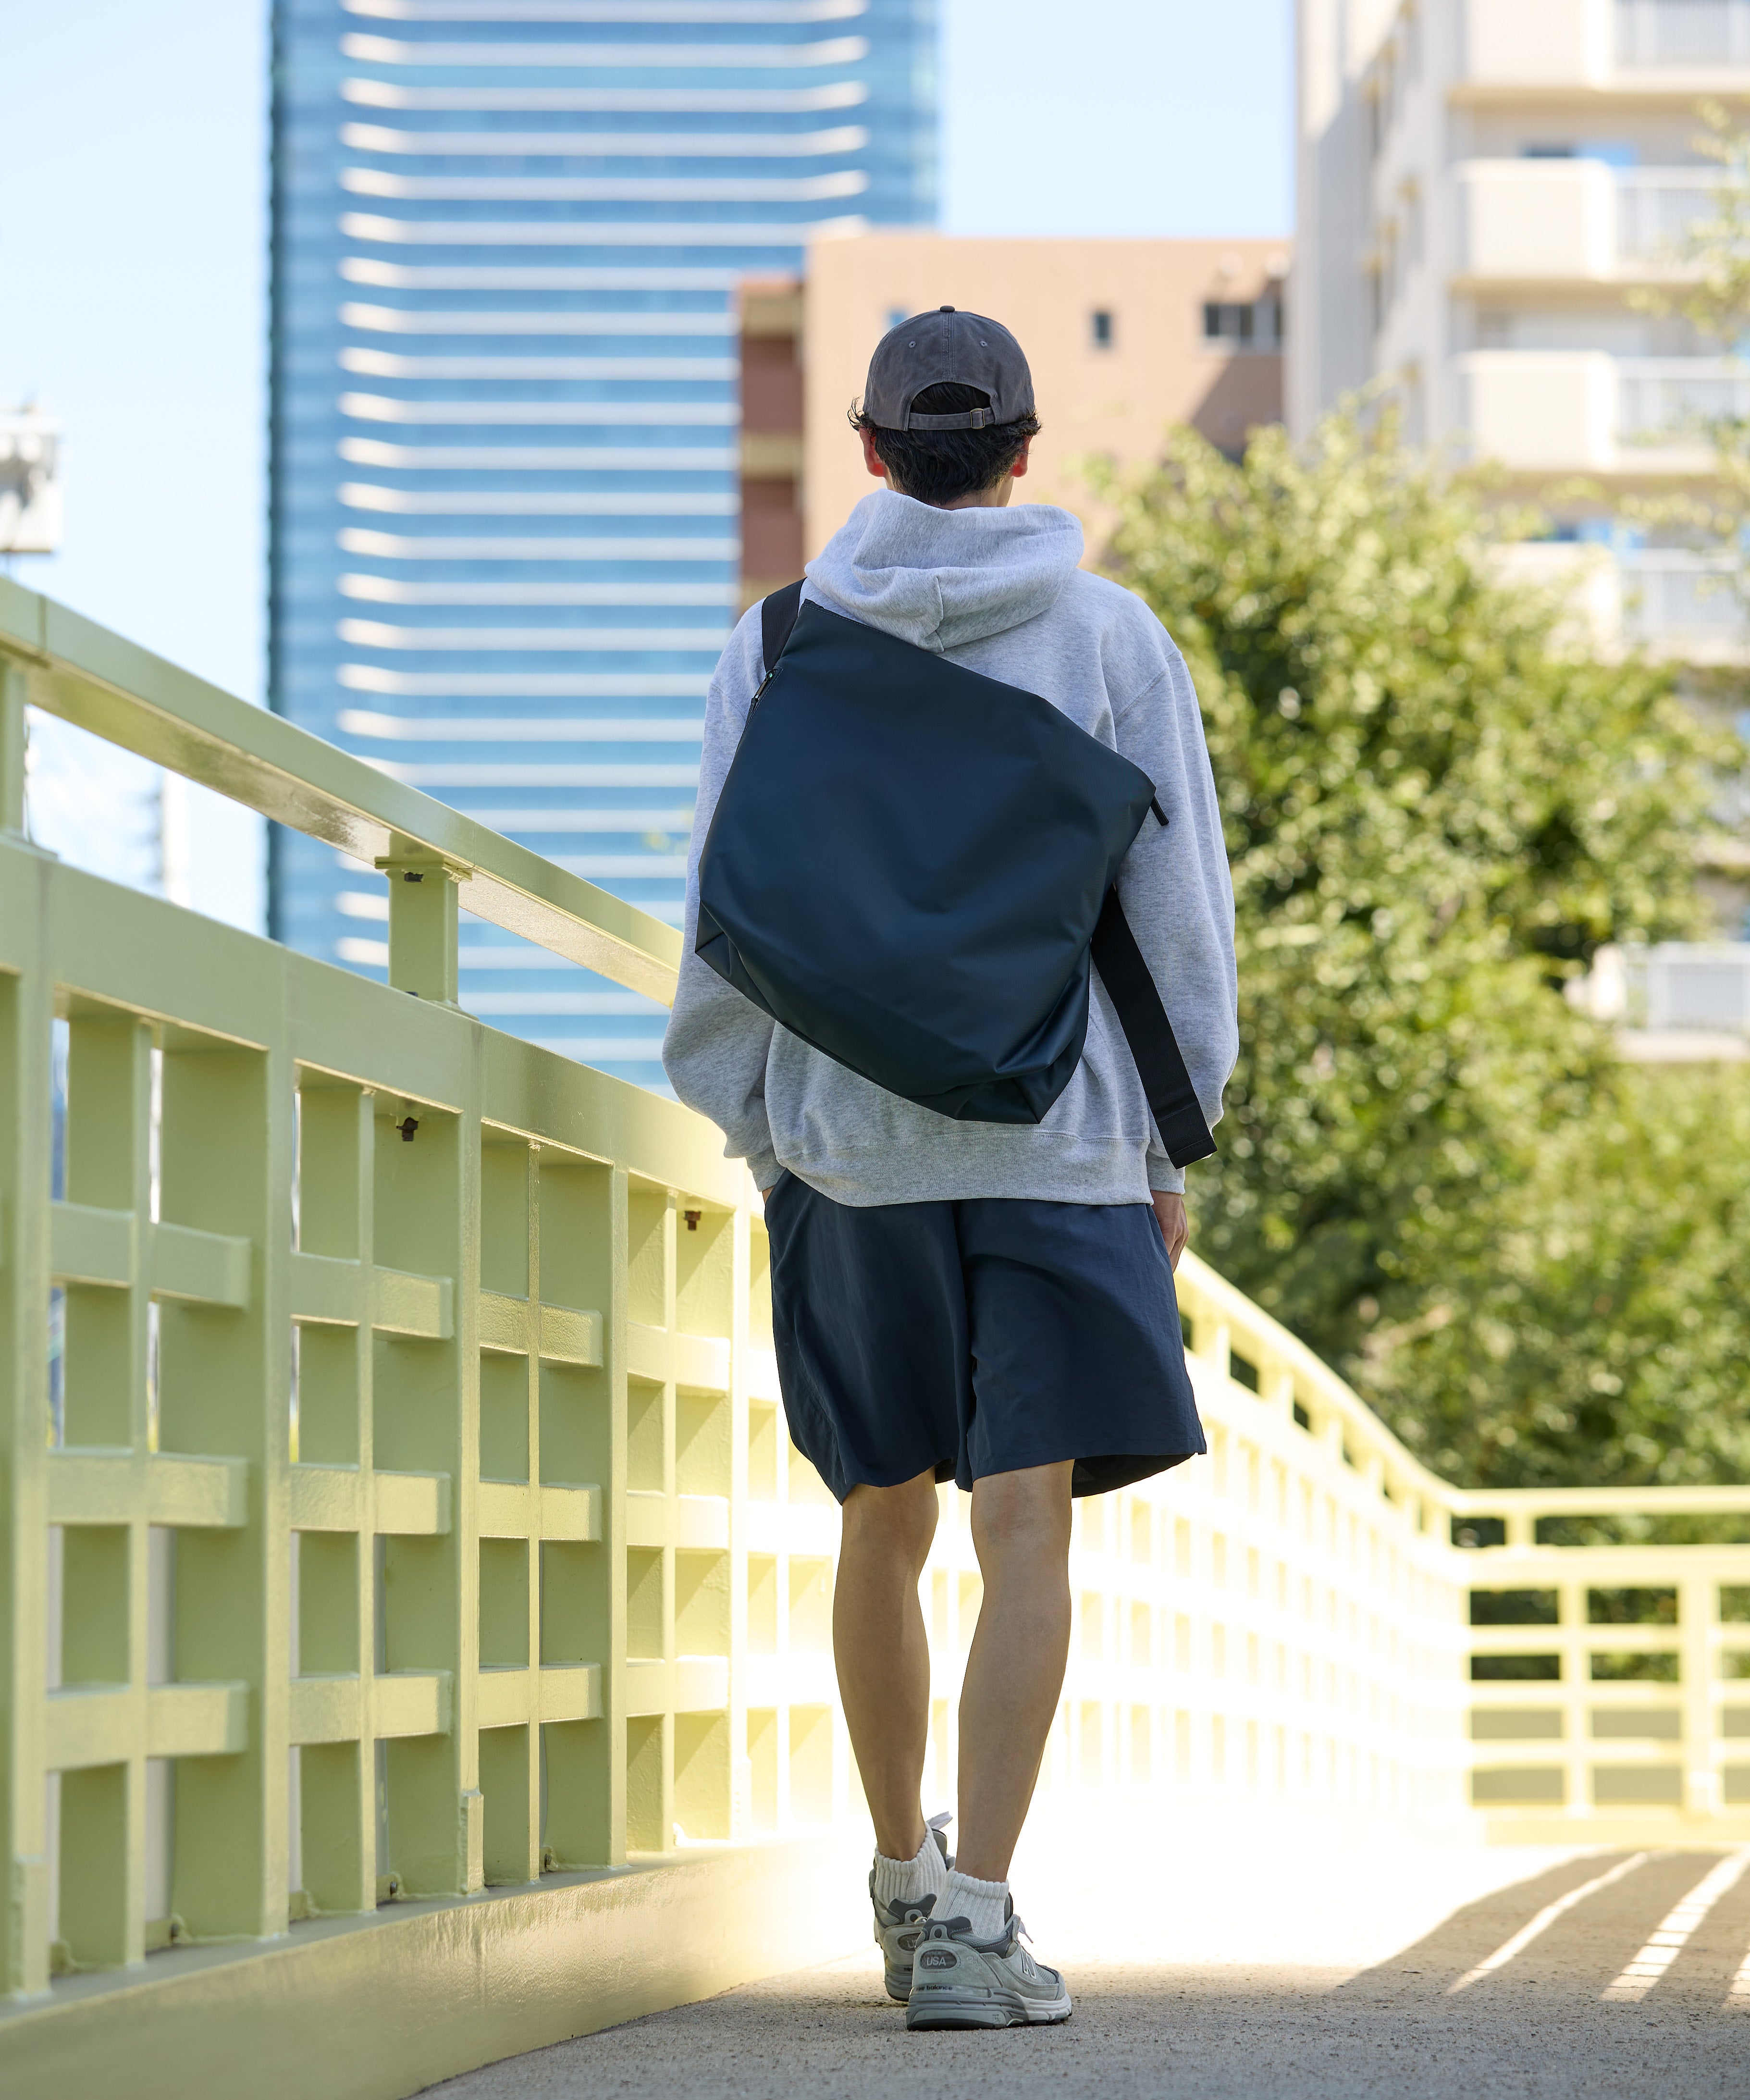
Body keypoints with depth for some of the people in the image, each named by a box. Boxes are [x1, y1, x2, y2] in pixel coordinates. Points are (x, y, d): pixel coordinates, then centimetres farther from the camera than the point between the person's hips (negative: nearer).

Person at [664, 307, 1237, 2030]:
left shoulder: (778, 645, 3)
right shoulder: (1113, 640, 1)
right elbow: (1178, 906, 2)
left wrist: (757, 1140, 11)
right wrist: (1172, 1142, 9)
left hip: (842, 1137, 2)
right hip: (1058, 1133, -2)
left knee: (883, 1521, 15)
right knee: (1026, 1527, -5)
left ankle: (904, 1881, 29)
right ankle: (975, 1919, -14)